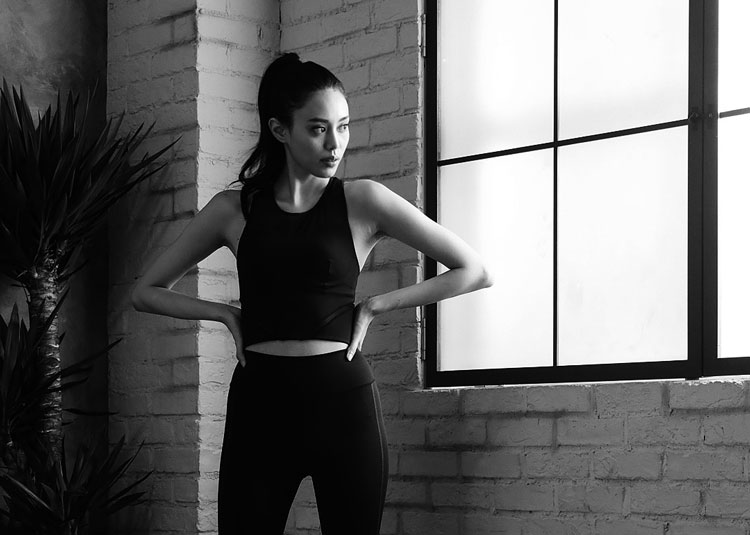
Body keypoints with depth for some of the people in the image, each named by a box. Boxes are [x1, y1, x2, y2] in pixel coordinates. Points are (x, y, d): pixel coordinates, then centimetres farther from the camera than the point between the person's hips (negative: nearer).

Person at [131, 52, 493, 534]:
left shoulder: (362, 201, 2)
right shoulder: (235, 209, 7)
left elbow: (474, 272, 4)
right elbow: (147, 292, 16)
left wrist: (377, 304, 0)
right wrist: (224, 312, 2)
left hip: (343, 402, -1)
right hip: (259, 404, 1)